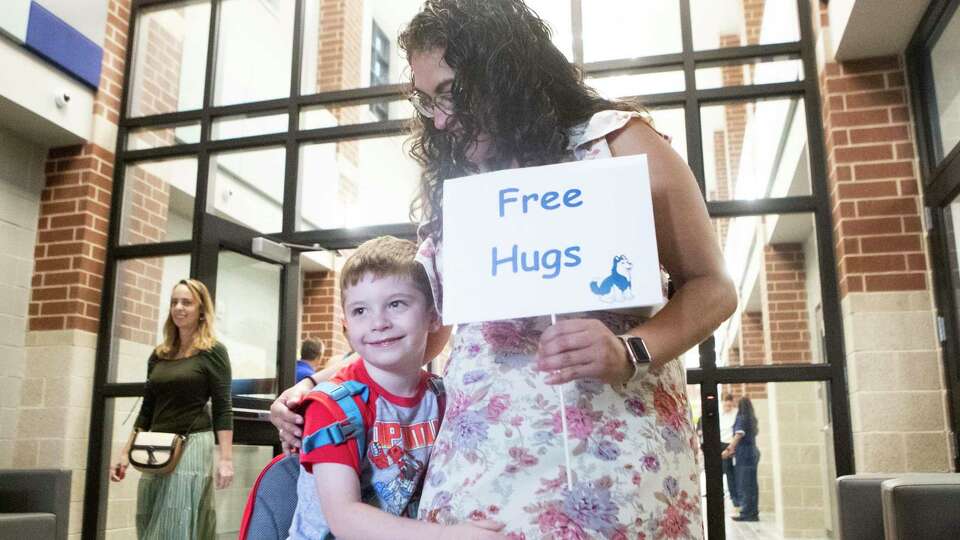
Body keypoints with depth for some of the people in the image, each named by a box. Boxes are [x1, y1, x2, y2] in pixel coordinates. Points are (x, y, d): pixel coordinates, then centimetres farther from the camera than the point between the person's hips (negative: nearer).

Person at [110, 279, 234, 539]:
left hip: (192, 447, -6)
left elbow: (222, 409, -9)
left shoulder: (212, 352, -4)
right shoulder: (159, 355, 12)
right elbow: (147, 410, 17)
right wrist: (126, 453, 12)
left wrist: (226, 459, -16)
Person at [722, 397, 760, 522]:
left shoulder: (742, 419, -11)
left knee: (744, 485, -5)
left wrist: (728, 449, -27)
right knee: (752, 485, 10)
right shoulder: (751, 419, 12)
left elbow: (738, 436, -21)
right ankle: (753, 513, 14)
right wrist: (734, 449, 25)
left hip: (744, 455, -8)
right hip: (753, 453, 8)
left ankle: (746, 513, -3)